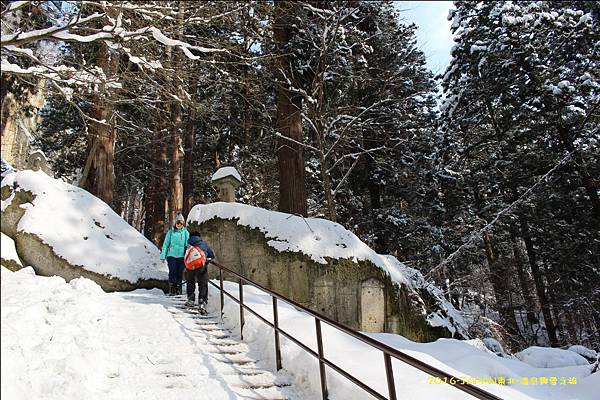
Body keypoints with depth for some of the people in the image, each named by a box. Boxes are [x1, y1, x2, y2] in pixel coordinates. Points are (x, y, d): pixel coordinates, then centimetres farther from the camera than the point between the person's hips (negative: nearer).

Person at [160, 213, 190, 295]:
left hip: (181, 256, 1)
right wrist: (163, 256, 4)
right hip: (171, 255, -1)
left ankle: (178, 290, 13)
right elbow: (165, 244, 8)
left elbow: (188, 245, 6)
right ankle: (171, 290, -3)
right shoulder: (170, 232, 6)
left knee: (180, 273, 2)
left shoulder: (185, 232, 6)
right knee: (172, 272, -9)